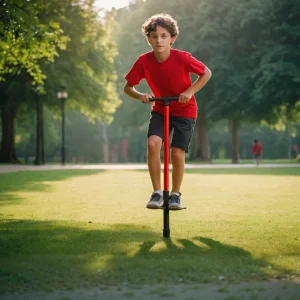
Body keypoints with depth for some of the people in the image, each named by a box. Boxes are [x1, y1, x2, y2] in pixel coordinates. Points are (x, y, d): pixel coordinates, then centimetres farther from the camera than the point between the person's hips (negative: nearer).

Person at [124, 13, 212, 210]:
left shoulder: (182, 58, -22)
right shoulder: (144, 61, -16)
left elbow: (206, 73, -9)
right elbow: (128, 87, -6)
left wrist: (190, 91, -20)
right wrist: (140, 96, -26)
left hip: (185, 111, -2)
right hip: (160, 109, 2)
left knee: (177, 153, -10)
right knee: (152, 144, -21)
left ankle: (176, 195, 13)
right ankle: (157, 193, -9)